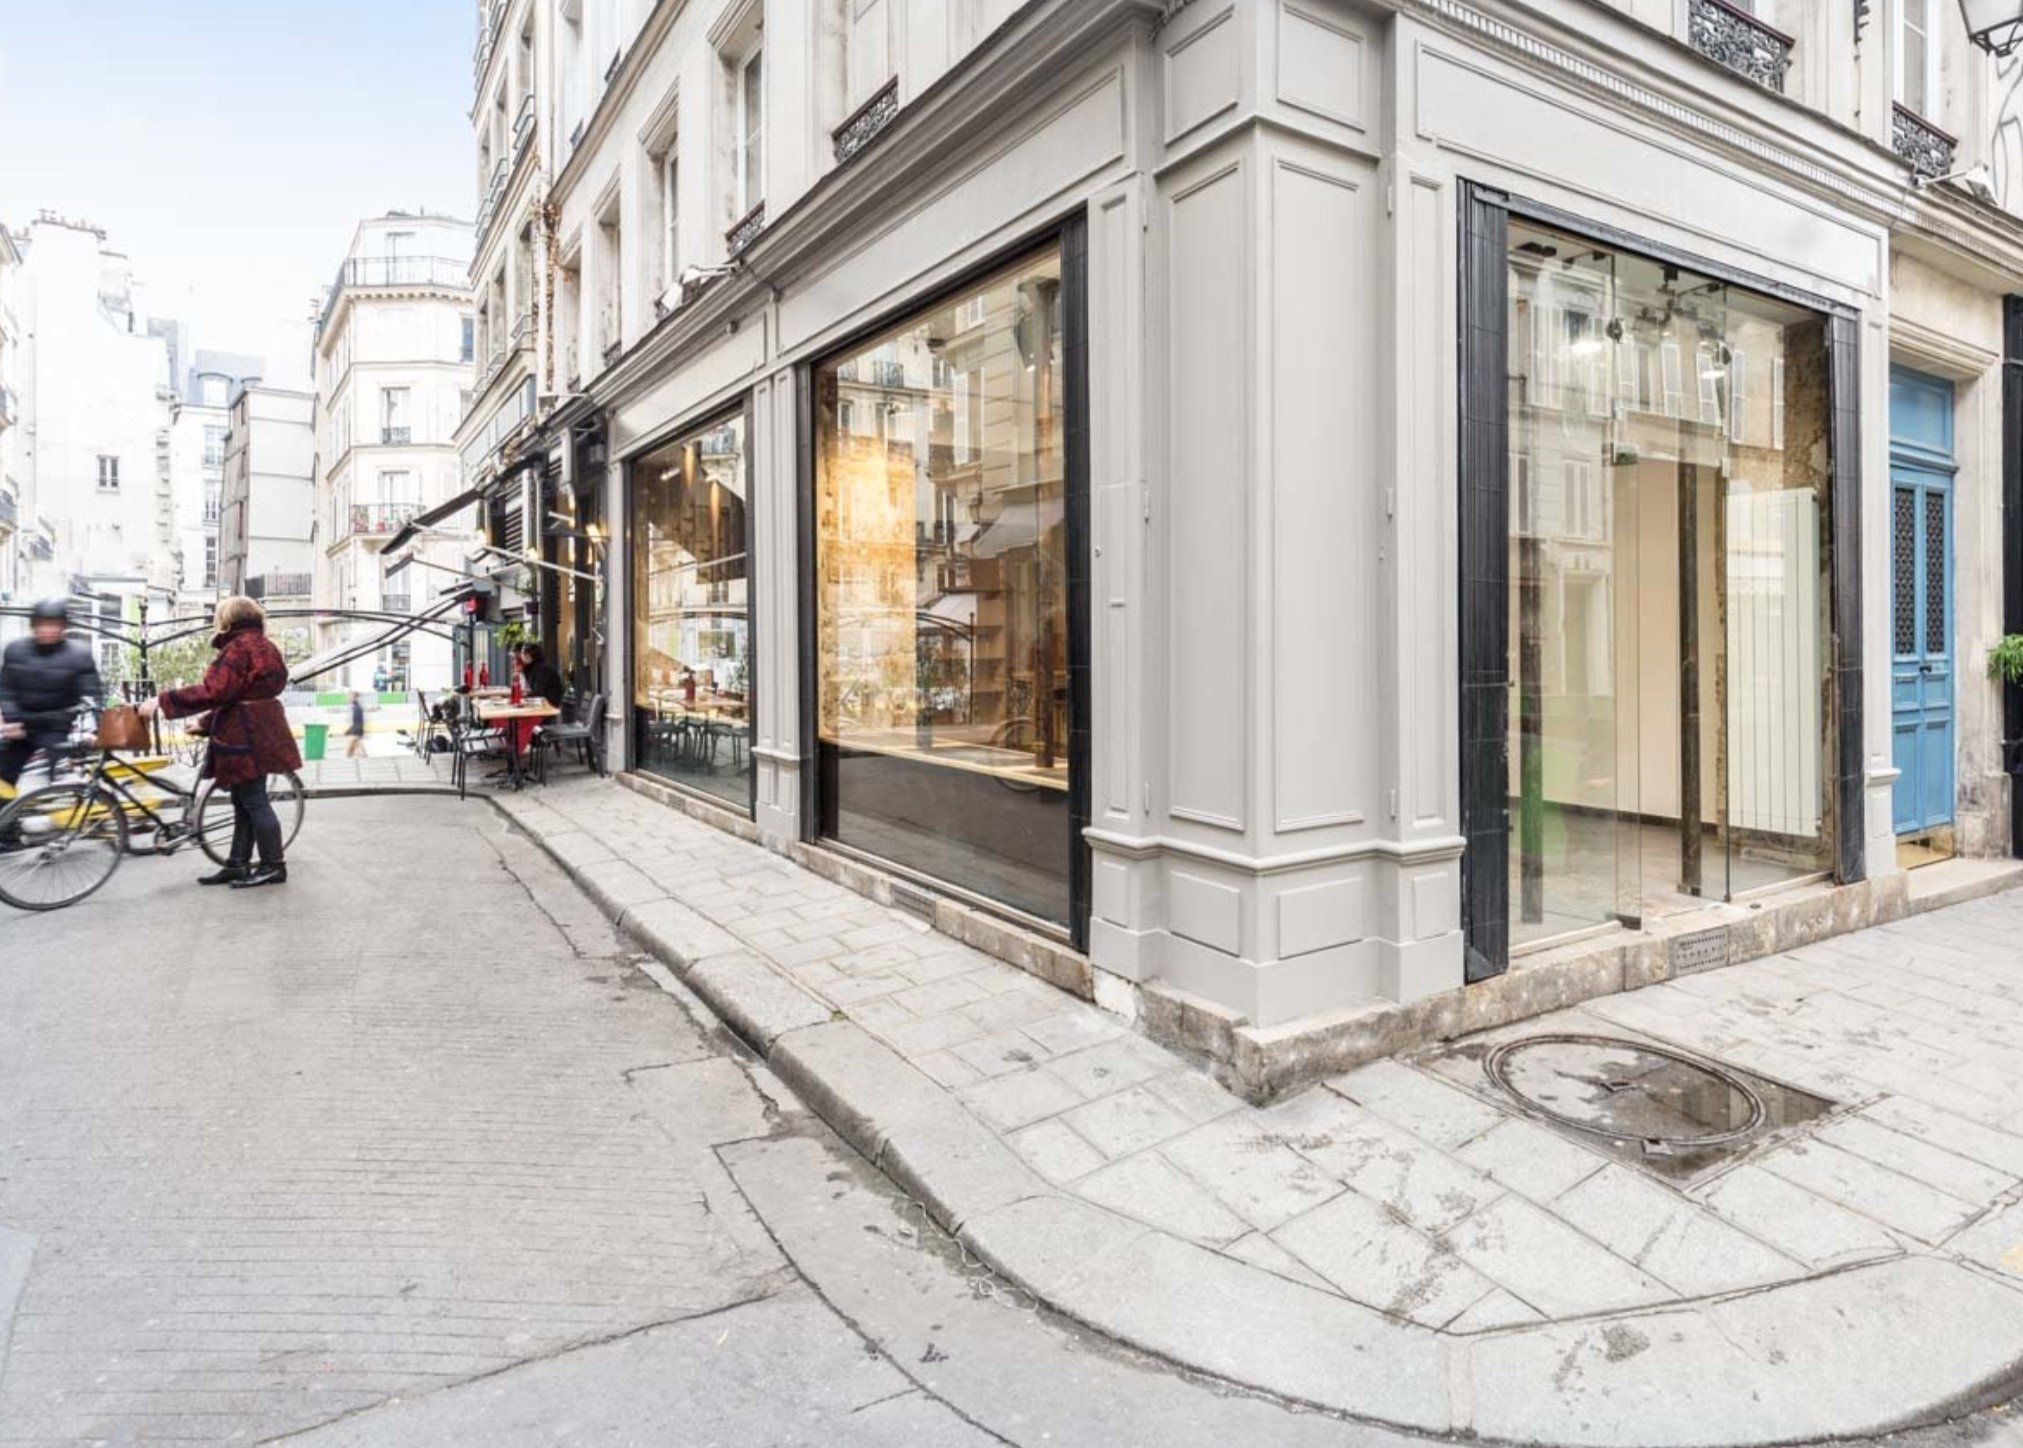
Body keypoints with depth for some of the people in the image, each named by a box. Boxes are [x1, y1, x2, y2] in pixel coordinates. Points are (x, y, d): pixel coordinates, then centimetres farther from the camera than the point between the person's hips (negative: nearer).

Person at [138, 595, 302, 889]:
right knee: (245, 802, 13)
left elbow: (212, 691, -22)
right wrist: (207, 722, 24)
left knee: (253, 801, -5)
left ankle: (273, 866, -1)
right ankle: (238, 865, 18)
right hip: (260, 730, 10)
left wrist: (162, 701, -18)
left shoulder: (238, 647, -13)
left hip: (245, 735, -10)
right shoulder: (263, 646, 18)